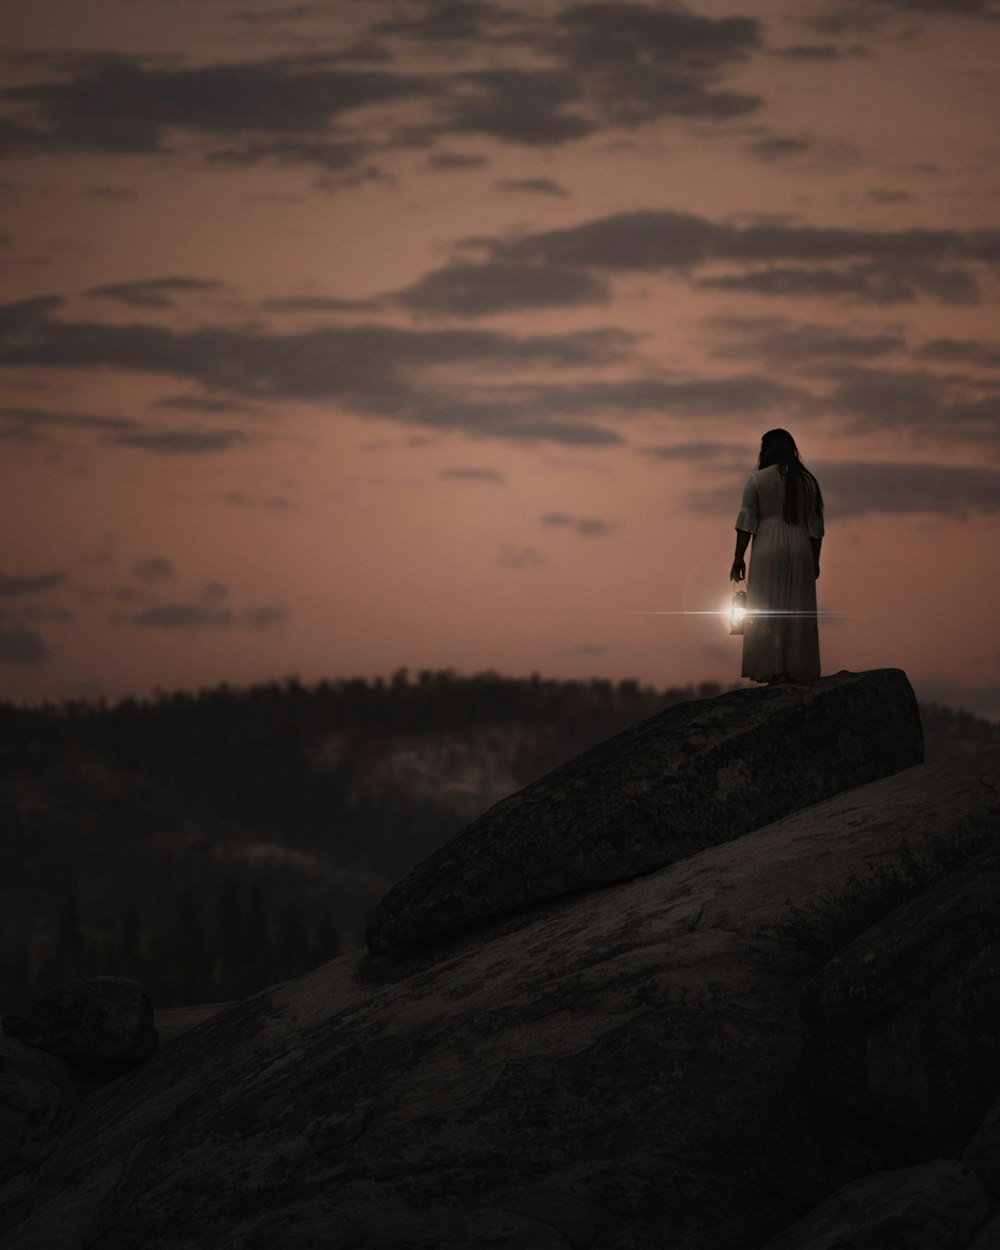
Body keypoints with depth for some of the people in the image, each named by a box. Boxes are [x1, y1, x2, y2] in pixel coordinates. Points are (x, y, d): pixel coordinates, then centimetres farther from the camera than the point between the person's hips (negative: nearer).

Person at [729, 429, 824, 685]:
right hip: (801, 551, 3)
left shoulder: (757, 480, -1)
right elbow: (815, 525, 9)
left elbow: (746, 522, -5)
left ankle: (775, 672, -12)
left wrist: (739, 558, -2)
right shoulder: (807, 481, 10)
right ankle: (797, 672, -1)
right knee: (798, 613, 4)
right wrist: (814, 560, 14)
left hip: (768, 551, -3)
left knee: (767, 612, -3)